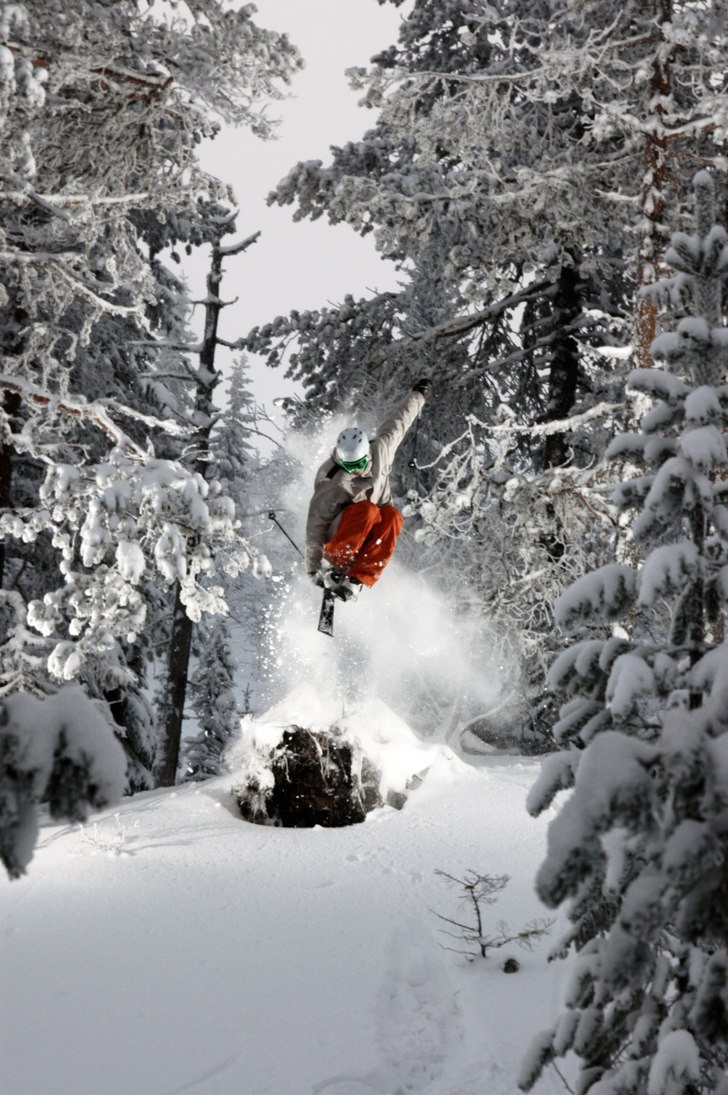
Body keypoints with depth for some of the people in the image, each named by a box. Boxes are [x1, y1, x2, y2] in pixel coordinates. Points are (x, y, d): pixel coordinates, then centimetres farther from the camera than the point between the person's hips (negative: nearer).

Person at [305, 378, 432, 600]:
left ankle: (357, 578, -34)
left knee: (392, 516, -30)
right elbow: (315, 526, -22)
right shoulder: (331, 484, -26)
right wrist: (313, 569, -24)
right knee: (367, 509, -35)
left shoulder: (381, 450, -14)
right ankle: (333, 565, -25)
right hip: (338, 533, -5)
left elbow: (396, 423, 5)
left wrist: (418, 395, 19)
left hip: (371, 534, 5)